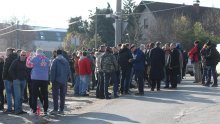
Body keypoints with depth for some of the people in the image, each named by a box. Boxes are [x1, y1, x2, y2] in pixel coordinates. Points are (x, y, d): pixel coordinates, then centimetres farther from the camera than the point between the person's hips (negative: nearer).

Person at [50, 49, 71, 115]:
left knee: (55, 95, -1)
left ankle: (55, 109, -5)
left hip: (57, 80, -5)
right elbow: (69, 71, 9)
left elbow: (52, 70, -13)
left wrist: (52, 79, -8)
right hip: (64, 81, 5)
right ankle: (61, 110, 11)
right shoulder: (66, 61, 8)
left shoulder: (55, 61, -7)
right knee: (62, 95, 9)